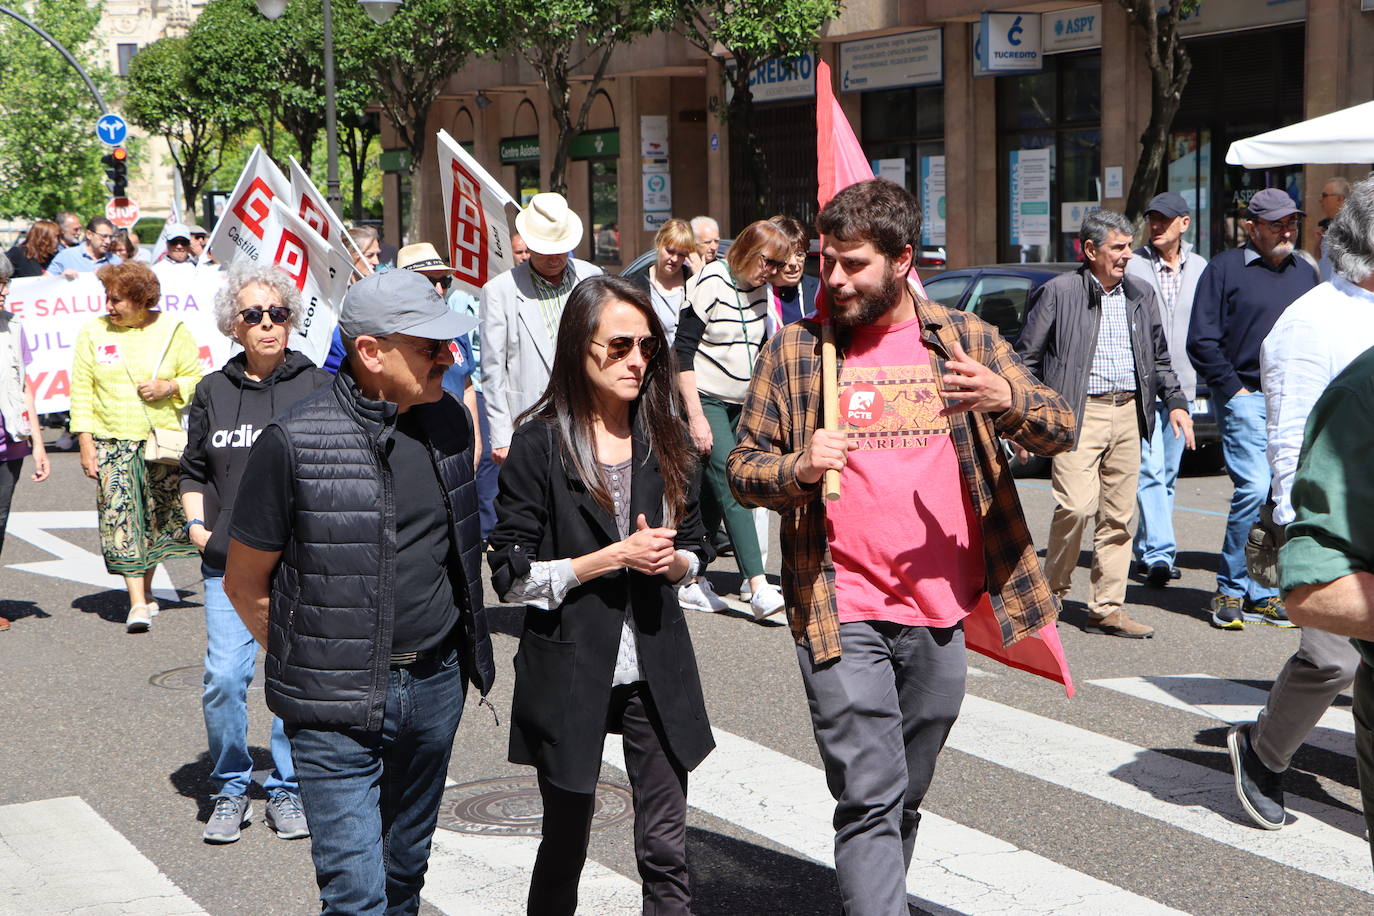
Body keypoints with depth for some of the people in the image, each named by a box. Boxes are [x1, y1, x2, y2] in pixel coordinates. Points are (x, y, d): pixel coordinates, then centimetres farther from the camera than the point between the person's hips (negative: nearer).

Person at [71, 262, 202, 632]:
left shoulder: (173, 331, 2)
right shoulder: (93, 332, 4)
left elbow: (196, 380, 10)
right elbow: (81, 390, 6)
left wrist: (169, 387, -12)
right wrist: (85, 443, -1)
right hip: (111, 441, 0)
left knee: (158, 517, 6)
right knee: (121, 517, -10)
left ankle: (146, 589, 25)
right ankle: (137, 603, -9)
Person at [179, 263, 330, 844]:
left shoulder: (318, 388, 3)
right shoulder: (212, 392, 11)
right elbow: (194, 470, 20)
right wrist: (196, 525, 5)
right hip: (228, 558, 2)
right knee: (223, 676, -8)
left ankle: (287, 790, 18)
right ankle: (230, 790, 12)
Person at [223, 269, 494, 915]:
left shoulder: (450, 421, 3)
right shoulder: (293, 443, -15)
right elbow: (244, 583, -4)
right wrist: (308, 664, 3)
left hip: (437, 686, 5)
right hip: (337, 707, -5)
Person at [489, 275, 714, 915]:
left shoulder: (664, 439, 6)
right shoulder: (539, 446, -7)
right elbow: (510, 575, -9)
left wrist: (671, 561, -7)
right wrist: (615, 557, -16)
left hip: (654, 669, 3)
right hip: (570, 672, -3)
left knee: (665, 851, 4)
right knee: (566, 845, 11)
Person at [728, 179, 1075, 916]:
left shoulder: (965, 339, 6)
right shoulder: (794, 350, 1)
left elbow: (1062, 429, 4)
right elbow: (742, 469, 3)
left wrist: (1006, 400, -17)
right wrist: (798, 468, -19)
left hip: (941, 615, 3)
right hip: (843, 616, -3)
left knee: (905, 800, 16)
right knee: (869, 802, -9)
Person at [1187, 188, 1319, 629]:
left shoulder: (1304, 273, 17)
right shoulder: (1225, 268, 0)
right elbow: (1202, 341, -3)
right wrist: (1233, 389, -8)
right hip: (1246, 398, -5)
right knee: (1255, 489, -17)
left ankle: (1265, 593, 11)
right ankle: (1232, 590, -5)